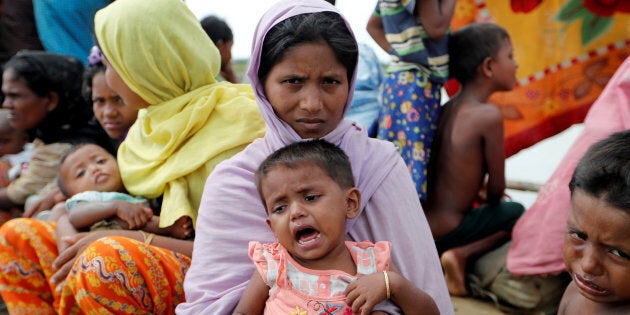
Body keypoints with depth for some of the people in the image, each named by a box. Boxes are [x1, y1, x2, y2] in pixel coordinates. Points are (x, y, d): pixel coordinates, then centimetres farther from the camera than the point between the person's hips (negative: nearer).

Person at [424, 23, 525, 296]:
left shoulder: (448, 107, 5)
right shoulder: (489, 115, -17)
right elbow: (497, 187, -9)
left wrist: (477, 189, 24)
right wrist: (491, 201, 12)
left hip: (420, 220, 7)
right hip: (444, 230, -7)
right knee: (516, 212, 14)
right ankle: (460, 255, -4)